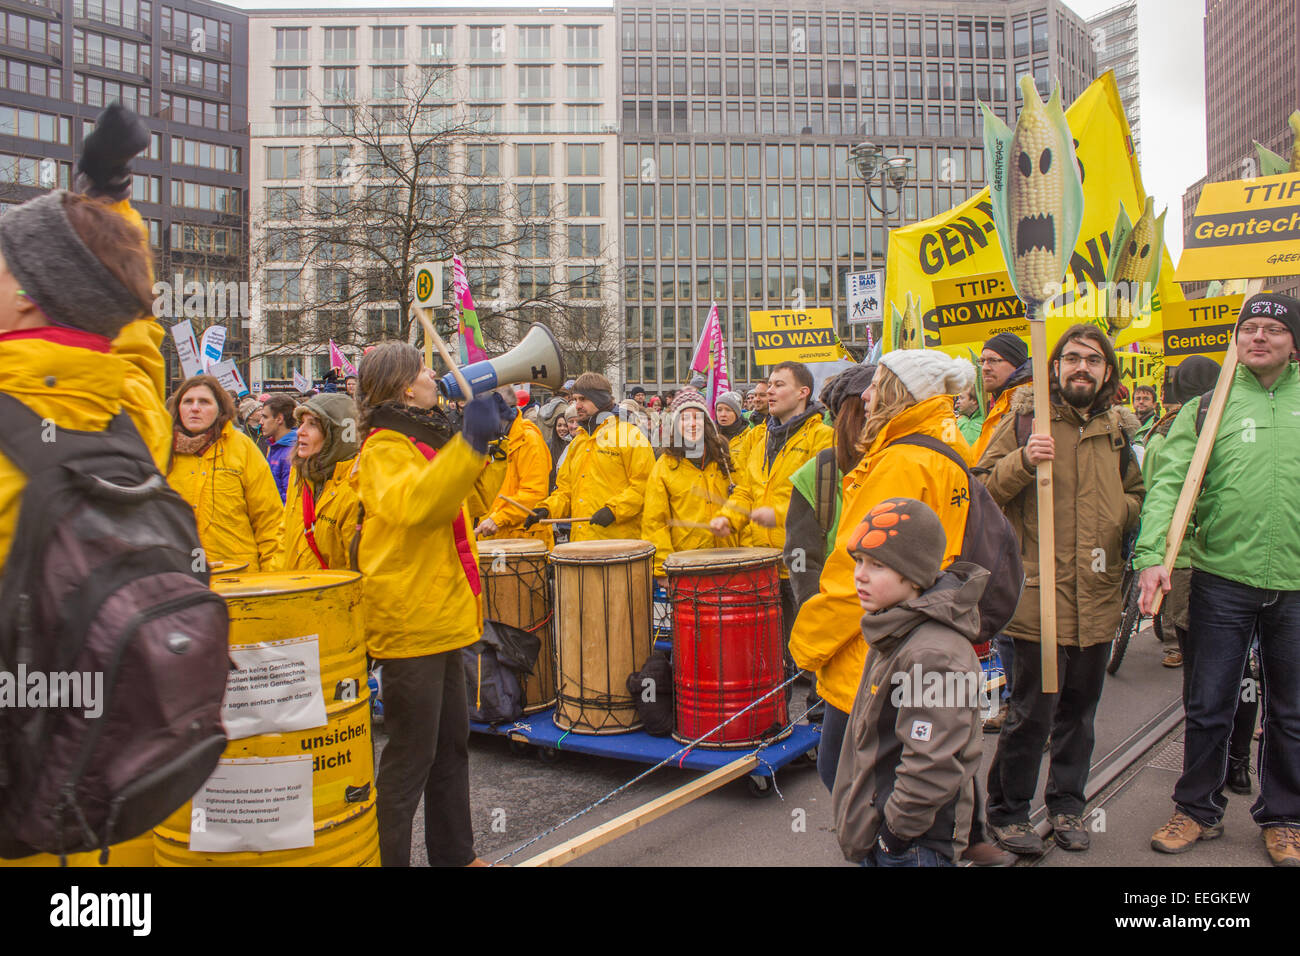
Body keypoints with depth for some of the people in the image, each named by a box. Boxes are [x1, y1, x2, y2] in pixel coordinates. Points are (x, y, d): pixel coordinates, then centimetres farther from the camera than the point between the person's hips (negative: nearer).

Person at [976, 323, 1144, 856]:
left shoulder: (1115, 431, 13)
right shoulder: (1024, 420, -2)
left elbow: (1135, 493, 27)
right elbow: (982, 491, -7)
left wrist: (1125, 510, 4)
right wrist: (1023, 461, -24)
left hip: (1099, 597, 5)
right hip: (1040, 594, -5)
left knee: (1079, 711, 16)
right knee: (1031, 713, -1)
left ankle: (1067, 804, 32)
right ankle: (1007, 812, 16)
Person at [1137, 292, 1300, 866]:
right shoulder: (1207, 408, 1)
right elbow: (1169, 482, -9)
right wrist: (1152, 553, -22)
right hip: (1222, 579, -1)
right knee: (1207, 708, 8)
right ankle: (1199, 810, 25)